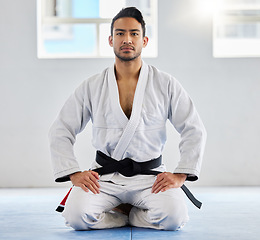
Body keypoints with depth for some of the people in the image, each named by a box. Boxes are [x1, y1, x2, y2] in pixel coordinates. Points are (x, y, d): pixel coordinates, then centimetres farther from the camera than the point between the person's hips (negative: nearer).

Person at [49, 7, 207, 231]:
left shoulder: (166, 84, 2)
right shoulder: (92, 87, 4)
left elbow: (195, 131, 2)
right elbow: (60, 131, 6)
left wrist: (180, 175, -8)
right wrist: (74, 174, -7)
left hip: (150, 176, 0)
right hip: (104, 176, 0)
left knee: (174, 216, -28)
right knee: (76, 215, -27)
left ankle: (129, 213, 6)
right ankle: (132, 214, 4)